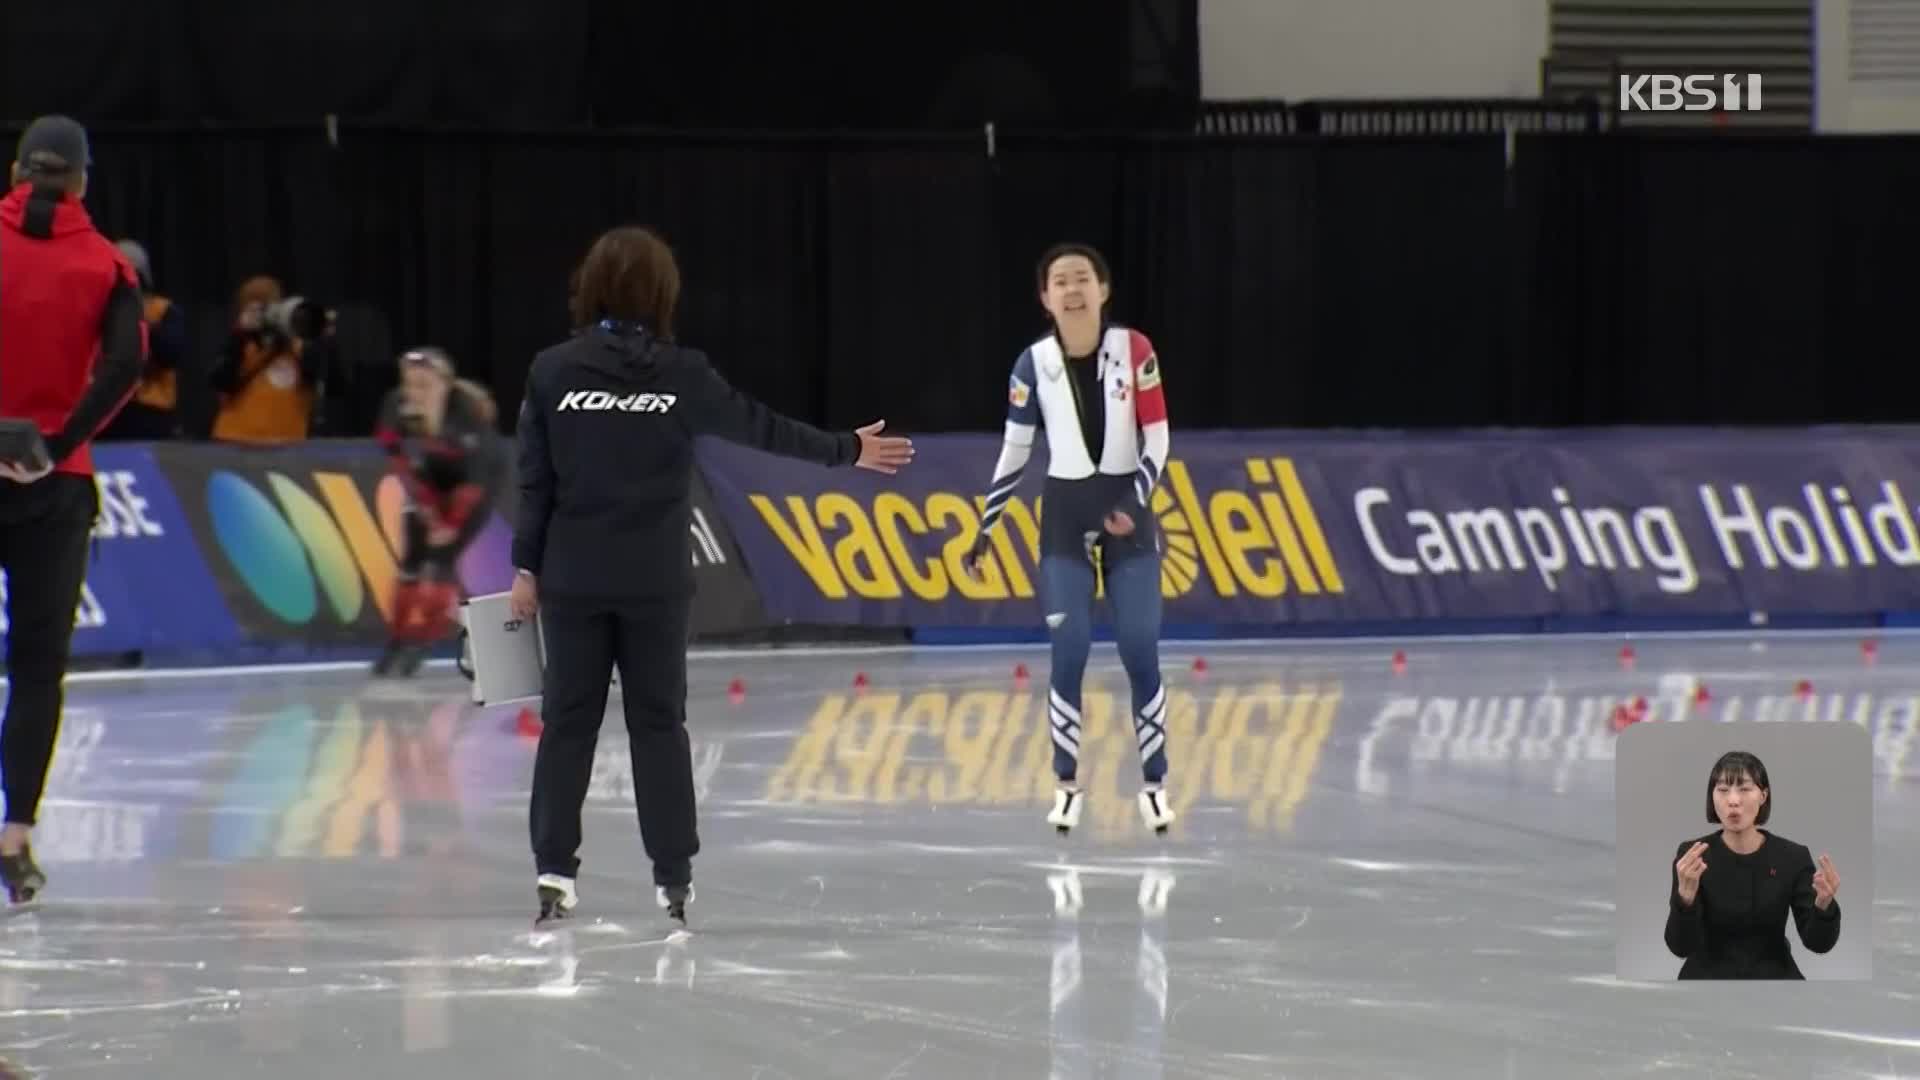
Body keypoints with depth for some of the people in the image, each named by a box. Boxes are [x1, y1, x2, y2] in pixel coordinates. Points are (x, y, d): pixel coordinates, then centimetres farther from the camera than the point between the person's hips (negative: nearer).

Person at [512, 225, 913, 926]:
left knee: (568, 721, 6)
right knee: (658, 722, 7)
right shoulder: (681, 373, -4)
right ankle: (673, 876, 7)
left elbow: (535, 477, -2)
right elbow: (762, 428, 6)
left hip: (573, 578, 0)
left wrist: (527, 566, 5)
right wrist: (848, 450, 20)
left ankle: (555, 871, 0)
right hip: (655, 580, 0)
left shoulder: (553, 371, -4)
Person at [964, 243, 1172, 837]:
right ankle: (1066, 784, 4)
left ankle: (1154, 784, 6)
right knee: (1069, 653, -4)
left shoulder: (1134, 351, -10)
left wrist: (1136, 502, -18)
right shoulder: (1034, 364, -6)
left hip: (1128, 507, -1)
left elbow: (1158, 436, -5)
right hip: (1065, 513, 1)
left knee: (1140, 653, -2)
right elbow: (1014, 452, 2)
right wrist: (985, 528, 2)